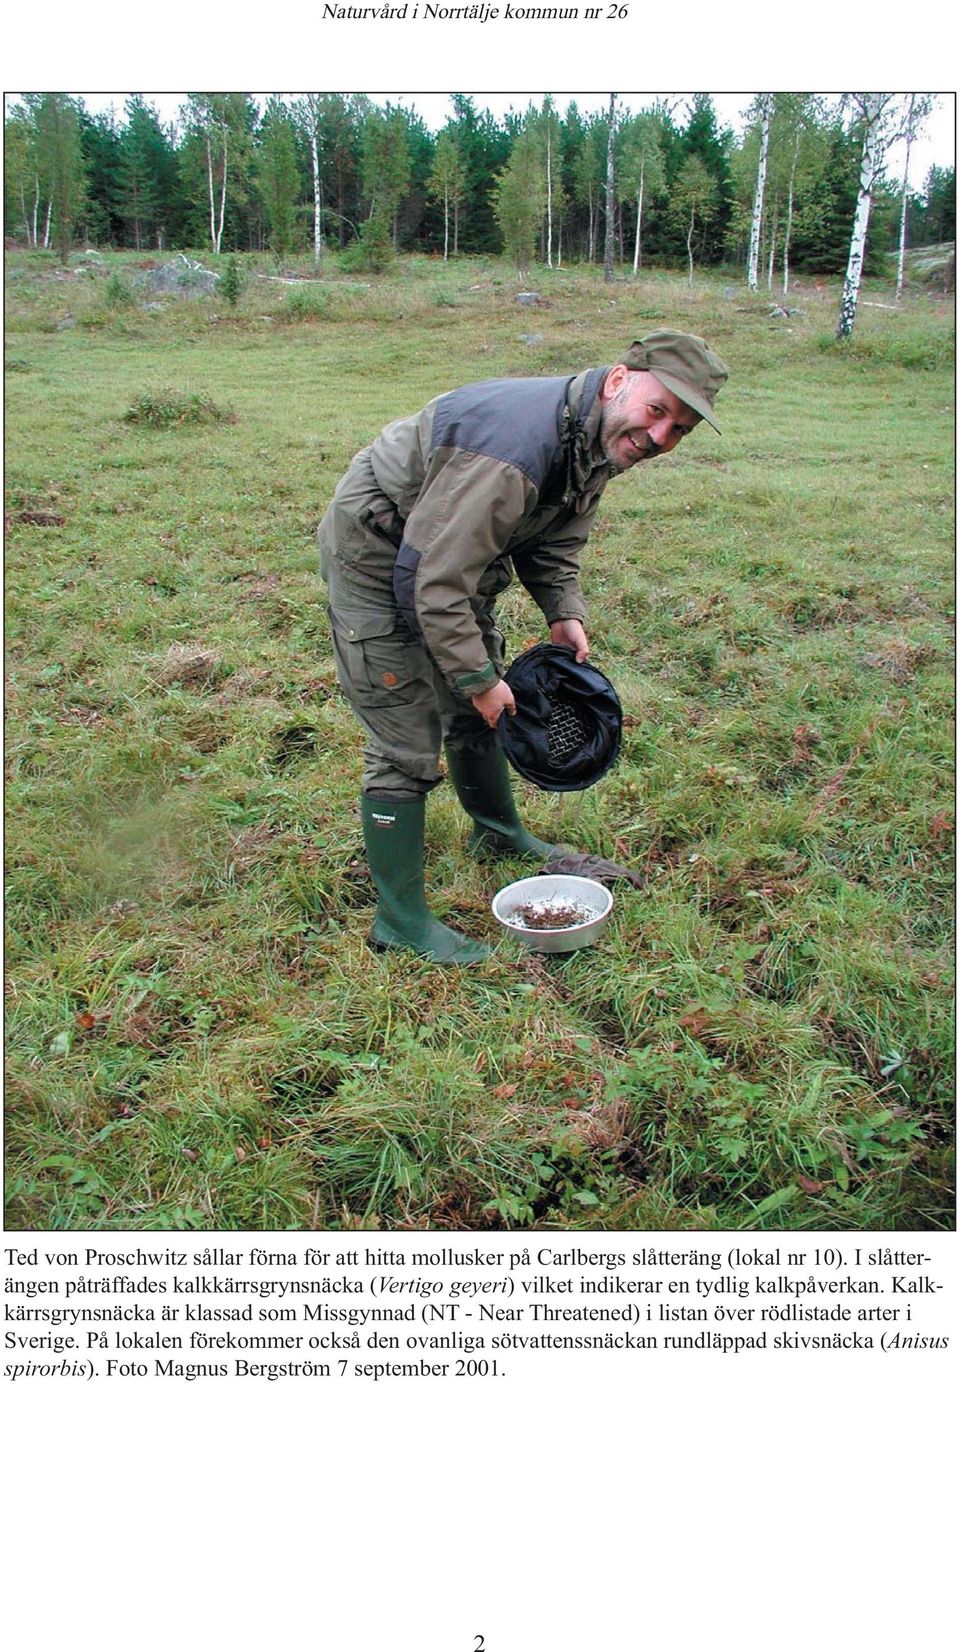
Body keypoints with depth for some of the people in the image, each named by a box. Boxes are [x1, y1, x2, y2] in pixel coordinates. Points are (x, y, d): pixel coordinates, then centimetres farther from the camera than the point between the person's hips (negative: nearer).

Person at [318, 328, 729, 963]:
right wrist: (477, 678, -23)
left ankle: (500, 834, 45)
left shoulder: (596, 439, -3)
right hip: (378, 557, -9)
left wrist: (566, 612, -4)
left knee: (480, 706, 20)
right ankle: (401, 921, 3)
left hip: (451, 554, 9)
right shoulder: (519, 446, -35)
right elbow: (432, 579, -33)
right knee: (408, 742, -9)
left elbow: (555, 542, 13)